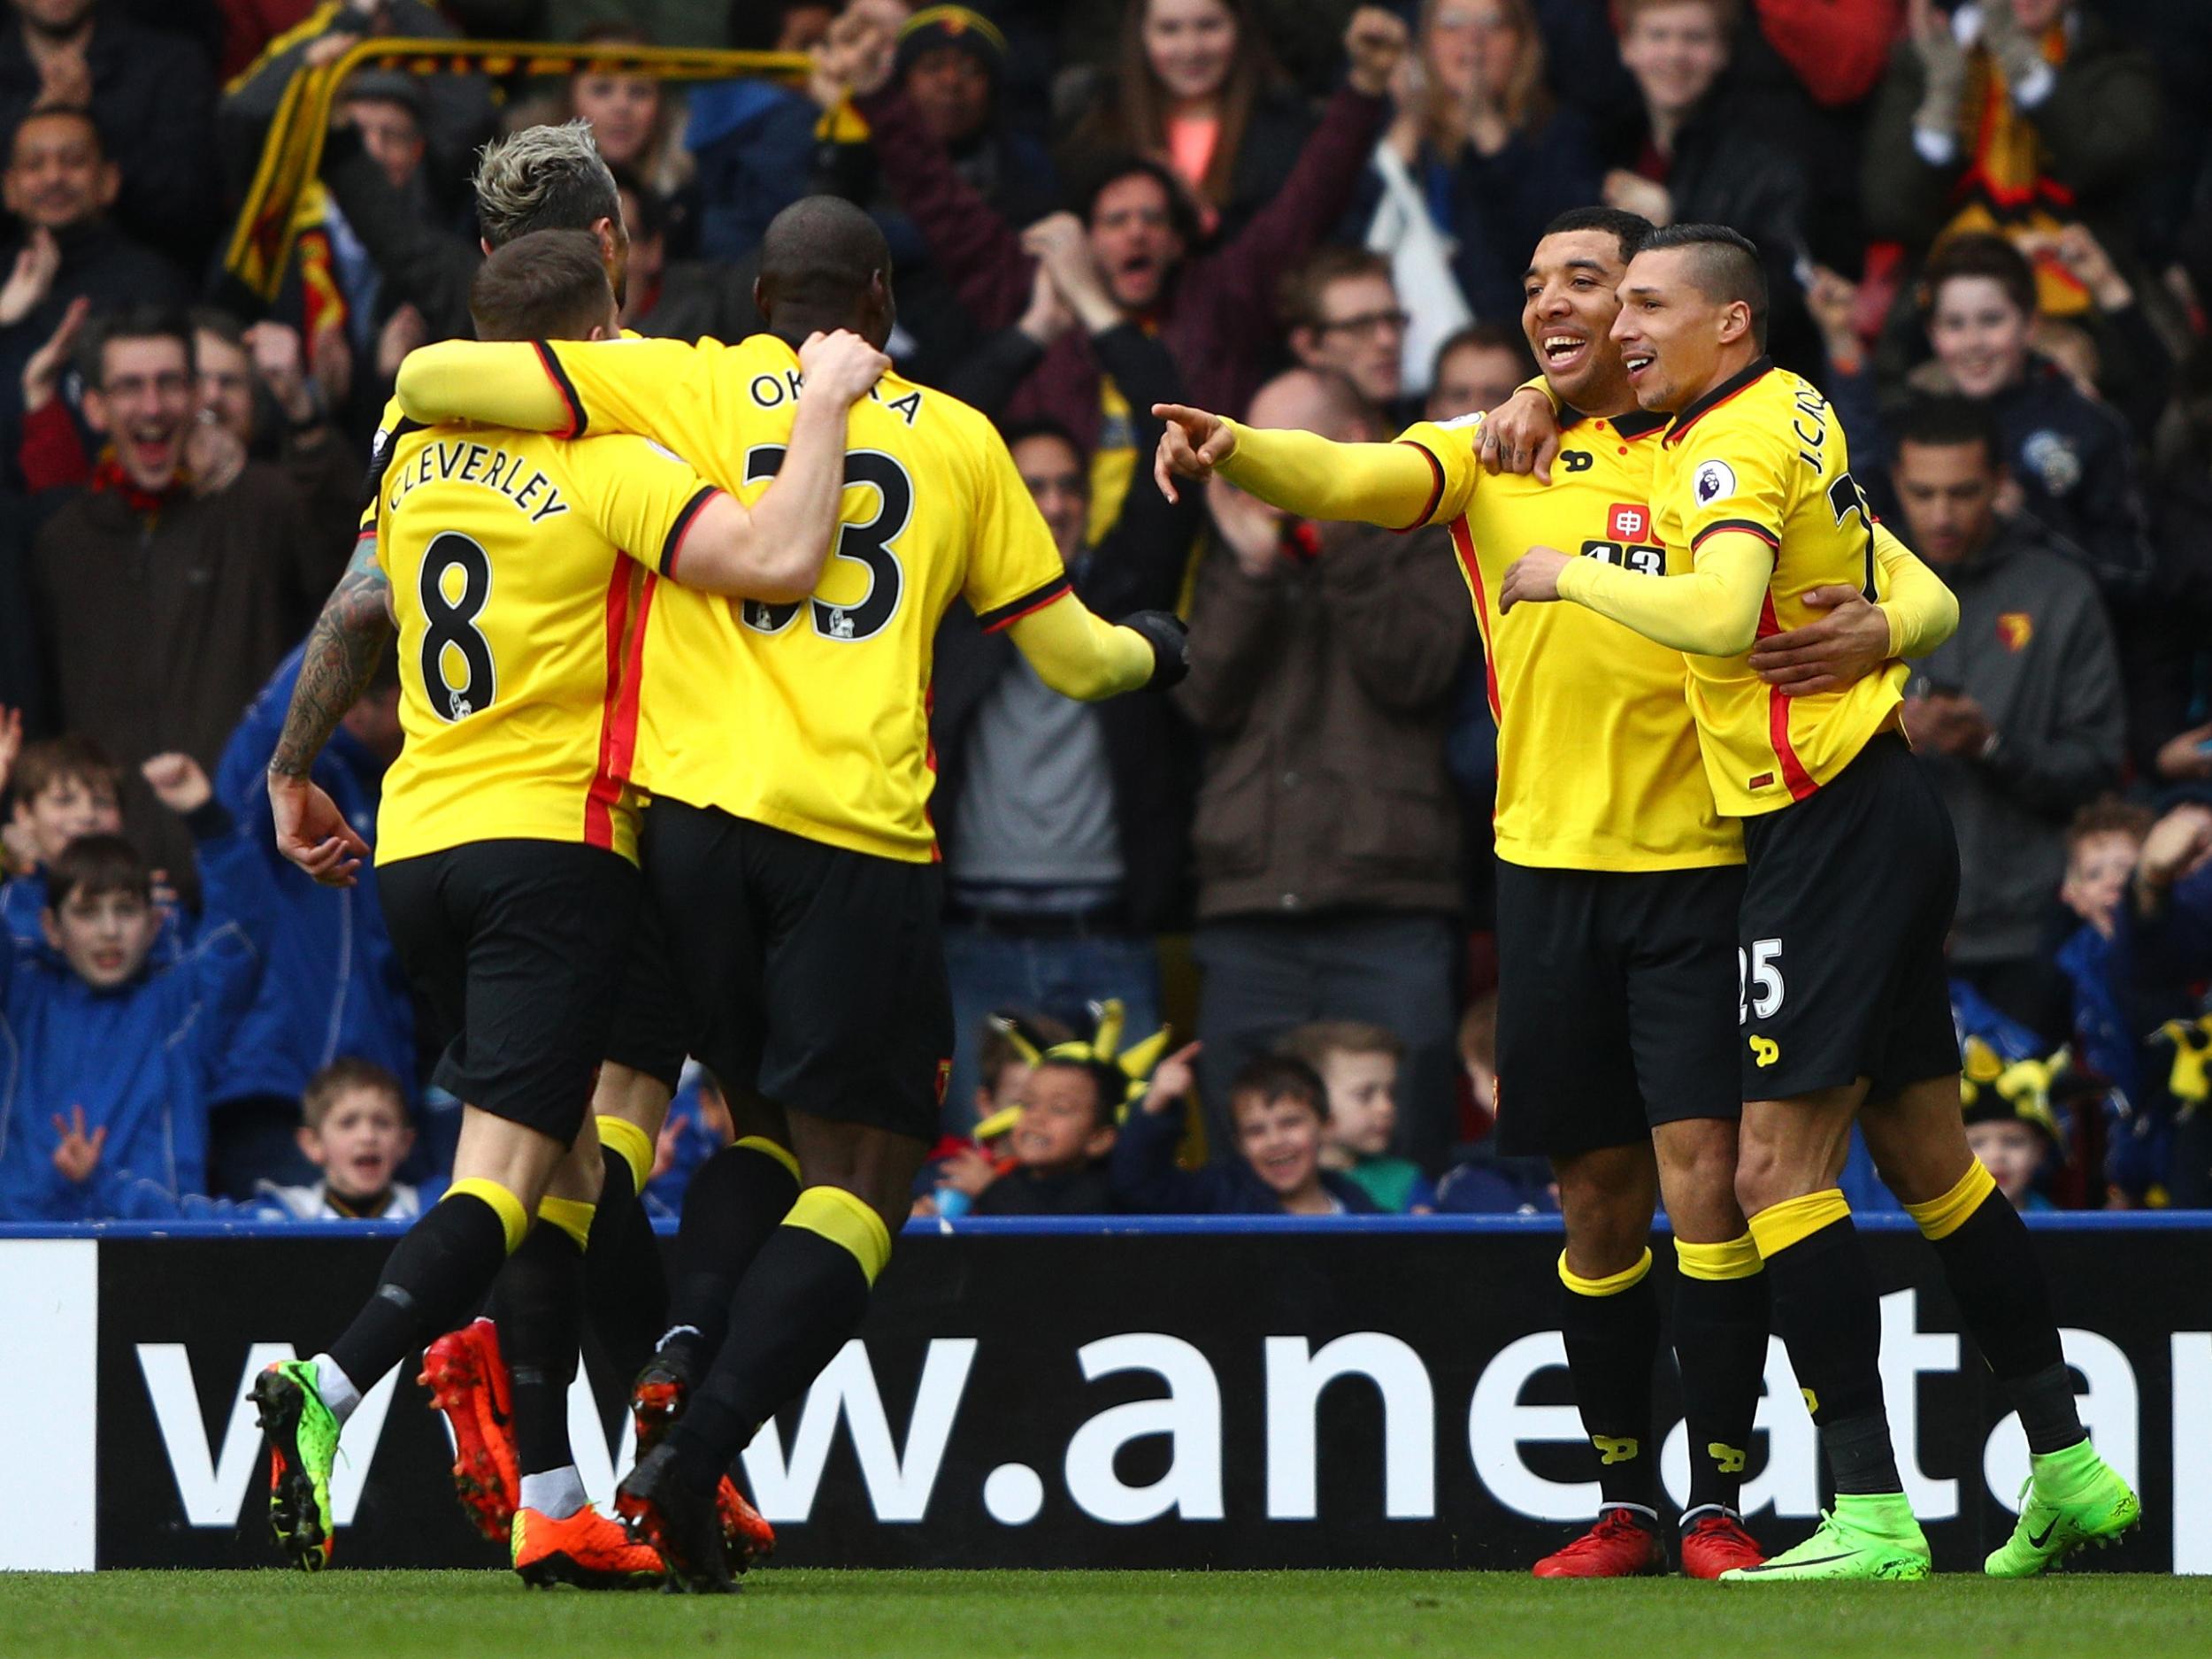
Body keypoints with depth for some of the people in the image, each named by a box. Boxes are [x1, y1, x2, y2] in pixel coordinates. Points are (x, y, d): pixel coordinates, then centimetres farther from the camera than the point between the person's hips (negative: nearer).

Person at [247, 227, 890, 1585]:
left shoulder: (420, 458, 10)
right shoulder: (615, 472, -11)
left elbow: (355, 616, 24)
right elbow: (780, 562, -24)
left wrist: (295, 774, 37)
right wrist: (826, 403, -12)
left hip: (416, 846, 7)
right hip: (556, 841, -7)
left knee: (563, 1163, 14)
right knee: (510, 1177, -11)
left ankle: (550, 1504, 11)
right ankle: (326, 1392, -31)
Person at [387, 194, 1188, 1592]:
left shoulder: (687, 389, 8)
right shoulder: (959, 438, 13)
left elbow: (434, 380, -1)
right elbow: (1072, 656, 21)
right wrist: (1153, 650, 43)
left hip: (700, 810, 2)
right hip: (863, 840, -2)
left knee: (779, 1123, 22)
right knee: (859, 1181, 3)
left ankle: (687, 1350, -4)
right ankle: (696, 1454, -16)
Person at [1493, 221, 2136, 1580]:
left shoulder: (1737, 442, -14)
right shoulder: (1794, 410, 13)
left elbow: (1717, 614, -31)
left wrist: (1572, 575, -16)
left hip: (1831, 826, -10)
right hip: (1885, 800, 10)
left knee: (1781, 1164, -11)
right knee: (1926, 1153, 15)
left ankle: (1870, 1513, -14)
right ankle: (2069, 1467, 19)